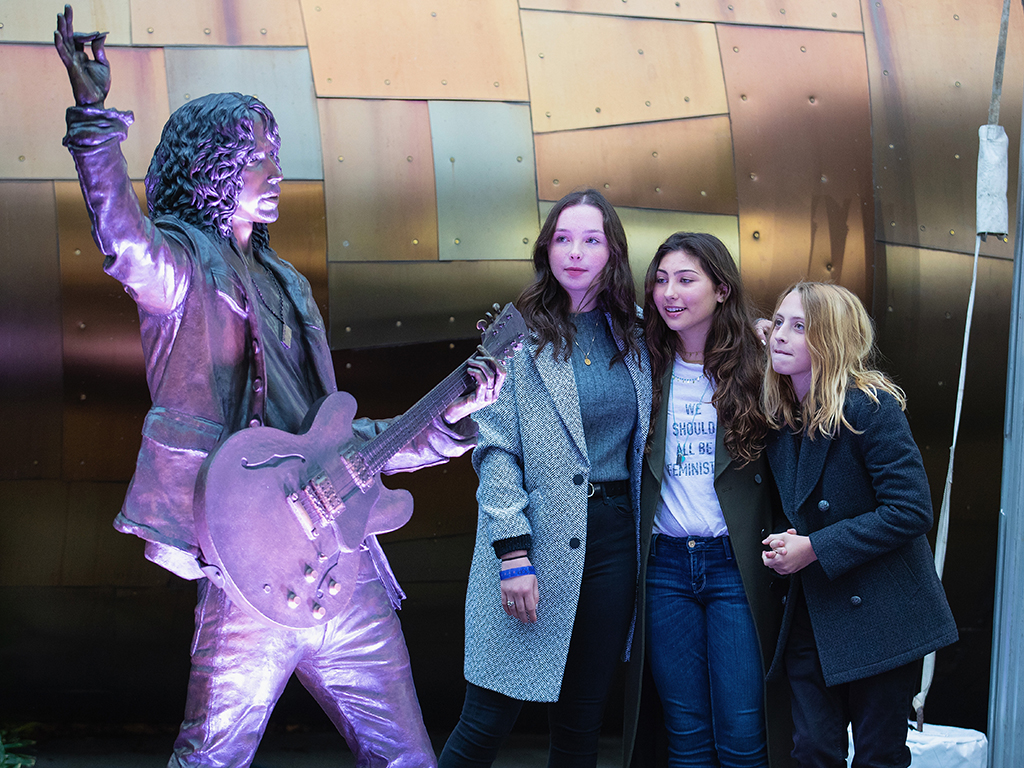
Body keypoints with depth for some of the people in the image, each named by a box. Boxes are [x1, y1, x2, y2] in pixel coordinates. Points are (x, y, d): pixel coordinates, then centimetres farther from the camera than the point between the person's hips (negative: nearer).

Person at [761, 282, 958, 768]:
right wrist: (784, 544, -3)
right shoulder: (779, 419, 7)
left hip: (879, 616, -6)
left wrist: (814, 549, -19)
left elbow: (911, 512, -19)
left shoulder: (870, 409, -14)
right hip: (811, 614, 6)